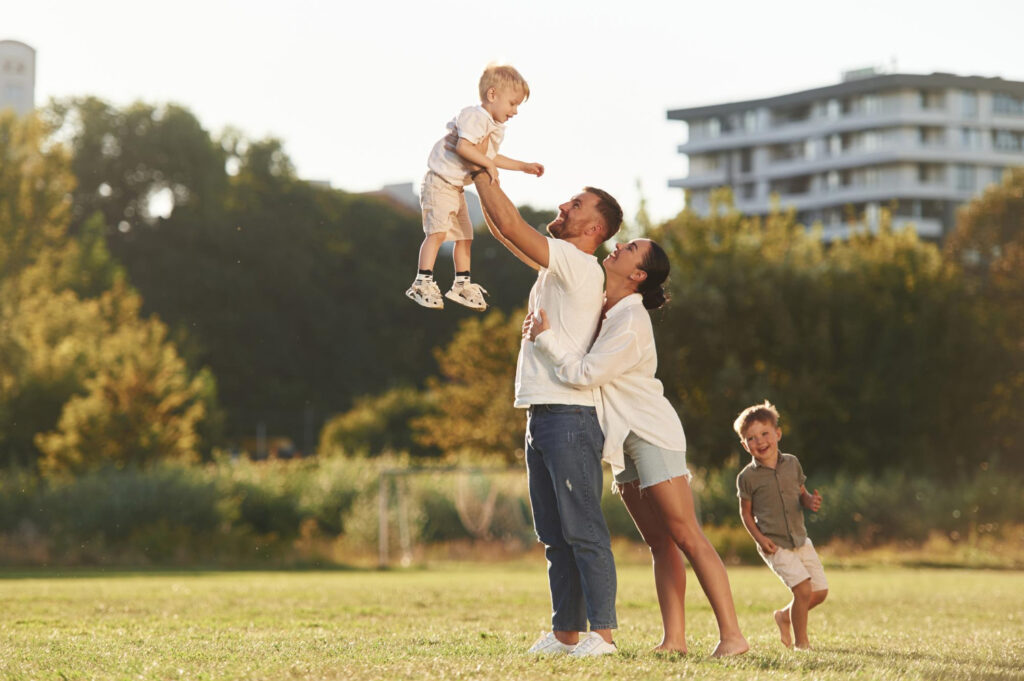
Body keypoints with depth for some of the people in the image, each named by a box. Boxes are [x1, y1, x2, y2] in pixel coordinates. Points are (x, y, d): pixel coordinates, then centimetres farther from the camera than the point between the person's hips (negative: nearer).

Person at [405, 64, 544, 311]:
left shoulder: (495, 129, 14)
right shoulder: (475, 117, -19)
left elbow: (492, 157, 27)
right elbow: (463, 147, -32)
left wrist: (523, 166, 27)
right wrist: (488, 164, -26)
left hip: (457, 188, 10)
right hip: (439, 182, -10)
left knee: (464, 235, 12)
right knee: (437, 231, -19)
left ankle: (462, 284, 21)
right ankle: (423, 282, -21)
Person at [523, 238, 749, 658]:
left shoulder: (630, 321, -19)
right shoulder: (604, 308, 10)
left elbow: (586, 372, -23)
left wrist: (545, 338, -13)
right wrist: (542, 330, 12)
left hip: (651, 433, -9)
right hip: (624, 439, 9)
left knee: (685, 535, -12)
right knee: (658, 543, 4)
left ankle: (732, 635, -13)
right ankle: (674, 639, 1)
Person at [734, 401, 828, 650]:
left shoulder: (792, 463, 4)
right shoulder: (747, 477, -7)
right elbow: (746, 512, 1)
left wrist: (811, 501, -8)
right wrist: (759, 538, -13)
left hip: (800, 540, 5)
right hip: (775, 545, -5)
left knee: (820, 591, 6)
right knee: (803, 589, -17)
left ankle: (784, 616, 30)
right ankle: (801, 642, -1)